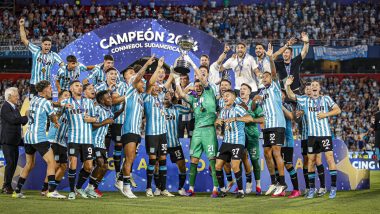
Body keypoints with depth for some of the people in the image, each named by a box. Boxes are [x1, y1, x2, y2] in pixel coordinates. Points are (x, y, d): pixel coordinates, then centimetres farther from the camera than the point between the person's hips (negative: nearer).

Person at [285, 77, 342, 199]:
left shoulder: (326, 99, 6)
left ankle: (333, 188, -6)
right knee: (311, 160, 4)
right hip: (312, 134, 2)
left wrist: (326, 114, -10)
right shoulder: (305, 100, 10)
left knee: (330, 158, -9)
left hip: (325, 133, -2)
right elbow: (291, 96, 3)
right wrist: (287, 86, -16)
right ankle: (312, 188, 13)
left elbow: (337, 110, 5)